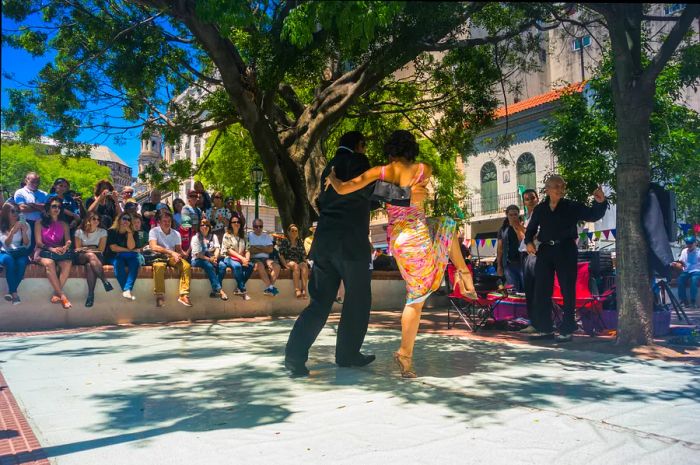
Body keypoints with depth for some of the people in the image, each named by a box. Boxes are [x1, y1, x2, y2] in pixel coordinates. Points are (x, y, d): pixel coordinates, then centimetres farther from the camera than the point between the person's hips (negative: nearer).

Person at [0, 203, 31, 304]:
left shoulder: (24, 225, 3)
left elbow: (27, 246, -5)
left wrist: (24, 231, -21)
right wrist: (13, 230, -27)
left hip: (20, 254, 1)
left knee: (22, 262, -34)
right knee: (9, 260, -36)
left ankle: (11, 292, -21)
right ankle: (14, 293, -32)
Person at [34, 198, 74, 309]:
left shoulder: (64, 225, 17)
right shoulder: (39, 223, 9)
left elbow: (68, 240, 5)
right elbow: (38, 242, -1)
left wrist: (66, 247, -20)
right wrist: (51, 249, -19)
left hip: (60, 252, 2)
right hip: (43, 251, -2)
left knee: (67, 263, -33)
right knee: (49, 263, -37)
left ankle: (56, 294, -33)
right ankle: (62, 295, -38)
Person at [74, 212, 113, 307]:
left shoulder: (102, 232, 7)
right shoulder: (79, 232, 8)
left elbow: (101, 249, 0)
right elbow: (78, 249, 3)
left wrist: (85, 248, -8)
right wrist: (92, 250, -12)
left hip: (97, 256, 0)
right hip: (81, 257, 0)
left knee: (89, 265, -37)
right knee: (91, 255, -38)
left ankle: (91, 294, -38)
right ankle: (104, 281, -40)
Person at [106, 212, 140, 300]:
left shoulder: (133, 232, 5)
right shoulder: (112, 231, 2)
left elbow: (131, 247, -10)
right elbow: (113, 248, -6)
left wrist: (129, 232, -12)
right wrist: (129, 250, -5)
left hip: (129, 256, 1)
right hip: (115, 256, -1)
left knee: (135, 262, -31)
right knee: (118, 263, -34)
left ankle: (127, 290, -46)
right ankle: (126, 290, -42)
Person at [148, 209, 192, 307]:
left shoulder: (176, 234, 15)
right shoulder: (154, 231, 1)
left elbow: (179, 249, 8)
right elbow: (154, 247, -15)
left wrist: (182, 254, -18)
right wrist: (171, 252, -22)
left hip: (173, 258, 4)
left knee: (186, 265, -27)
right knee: (159, 266, -39)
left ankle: (184, 295, -30)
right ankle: (160, 295, -33)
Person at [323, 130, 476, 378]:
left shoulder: (381, 172, 0)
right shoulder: (424, 170, -1)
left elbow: (342, 189, -5)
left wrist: (332, 177, 14)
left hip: (396, 241, 2)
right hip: (418, 237, -2)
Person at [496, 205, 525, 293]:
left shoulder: (523, 227, 5)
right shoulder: (503, 230, 11)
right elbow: (499, 249, 11)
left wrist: (517, 228, -9)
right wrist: (499, 265, 6)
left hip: (522, 262, -2)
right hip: (508, 264, 2)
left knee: (526, 289, -4)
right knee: (513, 291, 1)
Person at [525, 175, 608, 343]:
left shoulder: (572, 207, 1)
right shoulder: (539, 209, 10)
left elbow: (593, 215, -6)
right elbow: (531, 228, 19)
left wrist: (600, 202, -24)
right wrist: (529, 242, 1)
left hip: (566, 250, -3)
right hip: (545, 250, 4)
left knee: (567, 290, 1)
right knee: (541, 290, 5)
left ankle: (567, 330, 9)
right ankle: (545, 328, 16)